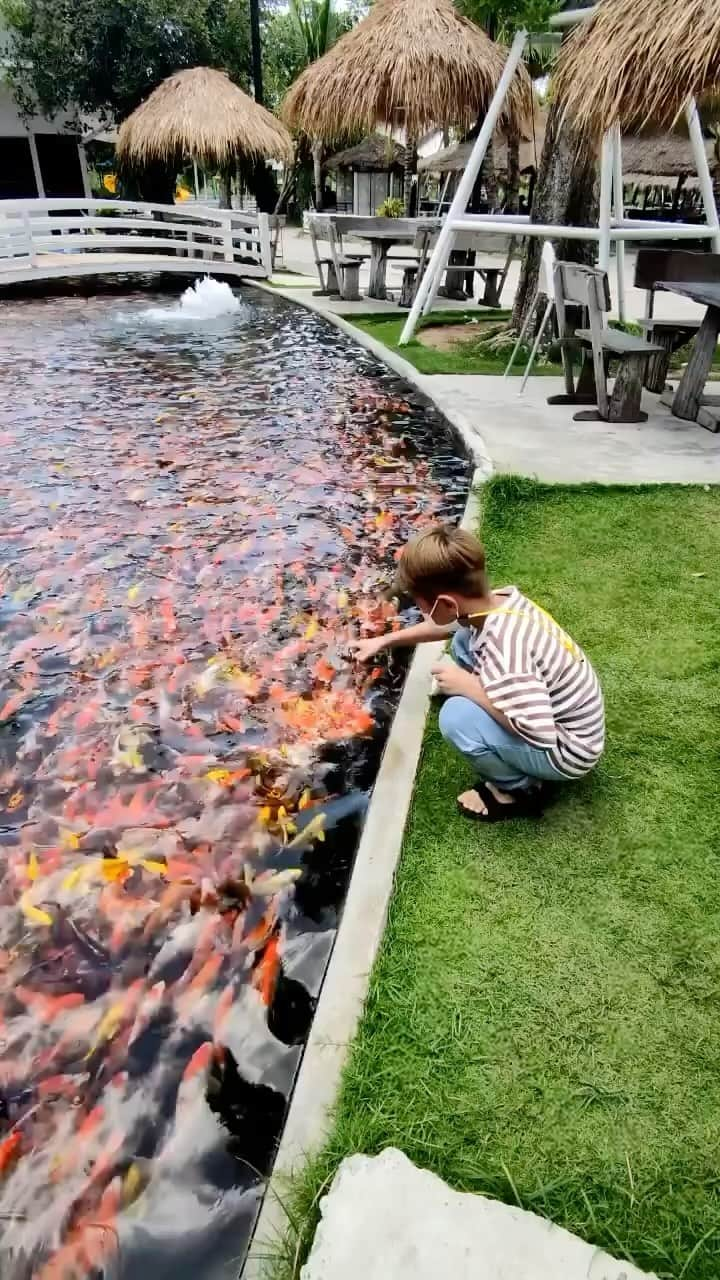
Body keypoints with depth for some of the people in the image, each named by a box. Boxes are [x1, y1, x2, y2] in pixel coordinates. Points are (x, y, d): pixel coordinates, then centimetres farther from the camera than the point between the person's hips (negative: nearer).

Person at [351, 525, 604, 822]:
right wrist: (384, 641, 17)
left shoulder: (503, 642, -36)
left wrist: (468, 685, -27)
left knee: (456, 716, -27)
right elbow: (445, 626, 12)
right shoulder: (499, 598, -10)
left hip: (566, 750, -8)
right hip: (554, 713, 8)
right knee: (463, 642, 8)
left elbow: (538, 733, -39)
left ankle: (520, 790, 2)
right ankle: (506, 750, 16)